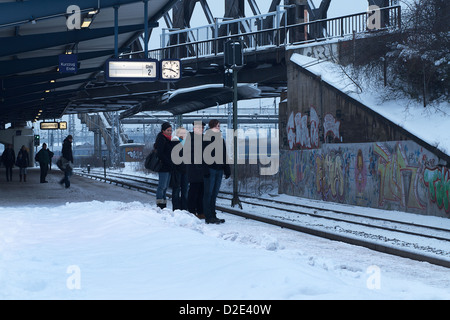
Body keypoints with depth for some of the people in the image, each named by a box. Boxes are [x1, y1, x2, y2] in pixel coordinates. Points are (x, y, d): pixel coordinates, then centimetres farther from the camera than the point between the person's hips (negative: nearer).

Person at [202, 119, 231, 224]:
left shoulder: (221, 139, 16)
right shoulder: (207, 139, -6)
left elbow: (224, 156, 19)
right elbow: (205, 155, -12)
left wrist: (227, 170, 16)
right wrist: (206, 170, -19)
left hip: (219, 170, 7)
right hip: (210, 169, -7)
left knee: (214, 194, 10)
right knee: (208, 193, -4)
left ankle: (213, 216, 15)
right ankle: (208, 217, -3)